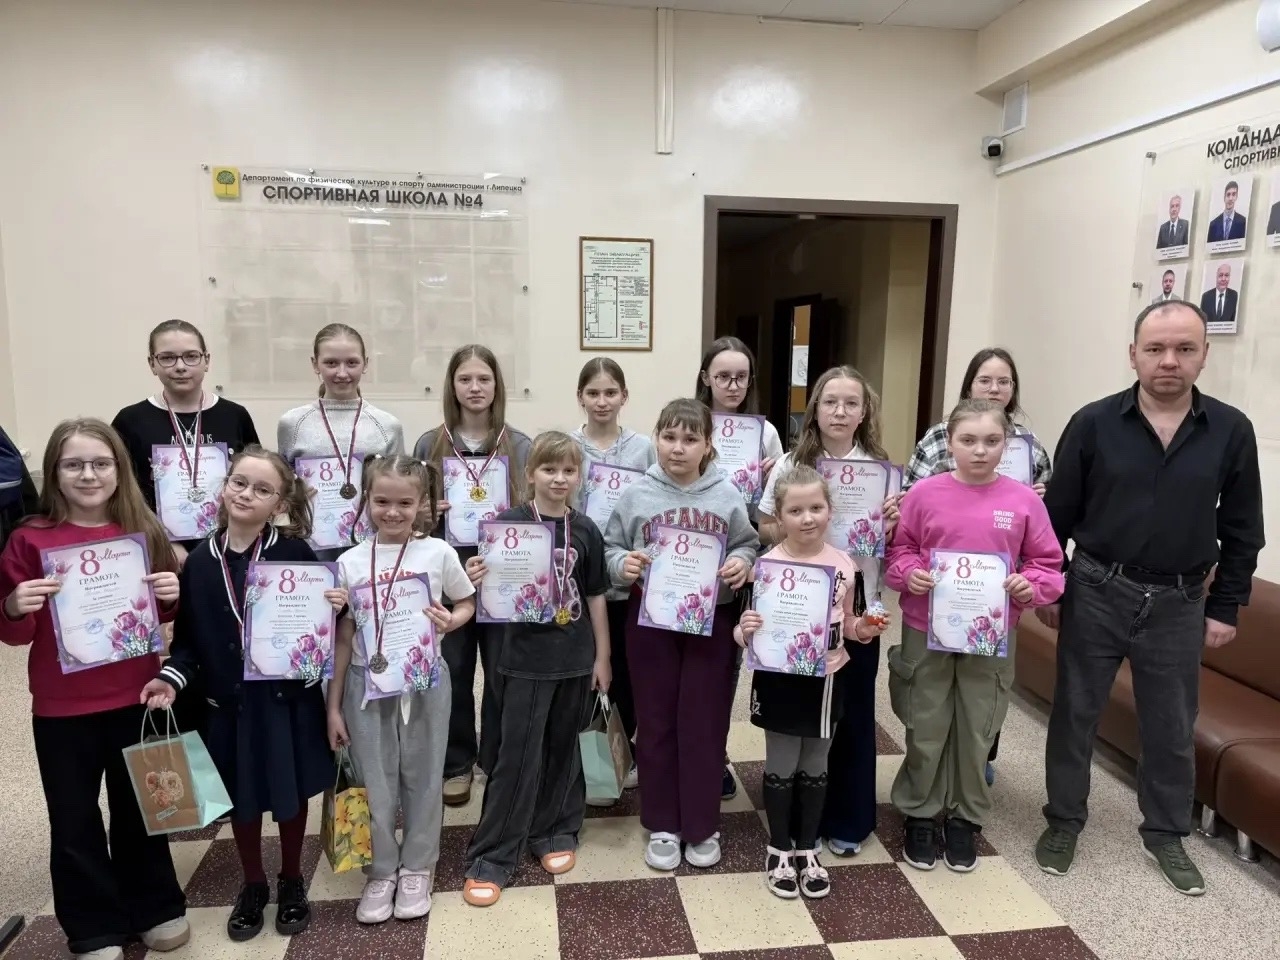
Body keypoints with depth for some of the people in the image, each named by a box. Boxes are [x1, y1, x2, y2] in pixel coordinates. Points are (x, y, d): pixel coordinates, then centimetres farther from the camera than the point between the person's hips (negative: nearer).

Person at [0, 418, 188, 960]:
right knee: (74, 821, 11)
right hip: (62, 709, -1)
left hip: (136, 699, 1)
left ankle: (156, 909, 36)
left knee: (141, 808, 16)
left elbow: (167, 614, 9)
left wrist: (172, 596, -12)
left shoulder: (144, 532, -2)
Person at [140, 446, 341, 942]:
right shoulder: (200, 561, -2)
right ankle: (253, 885, 39)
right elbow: (189, 636, 4)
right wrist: (172, 676, -12)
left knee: (290, 794, 13)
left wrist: (335, 608, -24)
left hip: (288, 697, -2)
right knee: (241, 798, 16)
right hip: (229, 701, 2)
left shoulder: (295, 553, -10)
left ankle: (291, 881, 37)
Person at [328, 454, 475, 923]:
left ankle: (416, 868, 31)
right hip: (367, 682, 1)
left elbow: (467, 604, 8)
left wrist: (450, 621, -16)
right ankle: (381, 871, 31)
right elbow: (343, 638, 1)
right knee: (375, 783, 11)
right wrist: (333, 705, 2)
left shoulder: (438, 553, -7)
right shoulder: (350, 562, -3)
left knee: (422, 777, 12)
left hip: (424, 680, -1)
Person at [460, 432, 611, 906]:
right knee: (517, 755, 1)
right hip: (526, 659, -3)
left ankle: (554, 832, 34)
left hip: (576, 659, 3)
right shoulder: (509, 523, -7)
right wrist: (476, 578, -29)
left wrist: (602, 657, 7)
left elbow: (595, 597, 7)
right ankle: (492, 856, 13)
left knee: (562, 749, 16)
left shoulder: (586, 530, 1)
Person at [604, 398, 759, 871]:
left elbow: (748, 545, 6)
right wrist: (622, 564, -18)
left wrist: (741, 564, -14)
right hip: (651, 619, 0)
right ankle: (662, 826, 28)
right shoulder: (636, 494, -4)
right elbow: (610, 548, 2)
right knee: (656, 723, 11)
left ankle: (702, 826, 27)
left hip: (712, 620, 0)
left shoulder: (727, 495, -3)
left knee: (705, 723, 8)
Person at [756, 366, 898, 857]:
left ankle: (847, 818, 27)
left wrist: (891, 526, -15)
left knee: (853, 708, 9)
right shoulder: (791, 464, -1)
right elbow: (765, 529, 1)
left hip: (856, 603, 0)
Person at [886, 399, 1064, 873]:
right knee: (926, 731, 10)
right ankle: (918, 815, 29)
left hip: (992, 636, 1)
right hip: (927, 631, -1)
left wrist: (1032, 586, -17)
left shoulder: (1024, 500, -4)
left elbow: (1049, 565, 3)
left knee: (977, 732, 14)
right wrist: (910, 574, -17)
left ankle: (964, 819, 33)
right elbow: (899, 552, 3)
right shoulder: (925, 494, -7)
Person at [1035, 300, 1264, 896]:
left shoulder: (1231, 431, -3)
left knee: (1172, 727, 14)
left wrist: (1226, 607, 4)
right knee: (1075, 712, 10)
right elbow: (1056, 513, -1)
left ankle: (1166, 834, 35)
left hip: (1179, 604, 2)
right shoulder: (1093, 424, -7)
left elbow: (1242, 530, 5)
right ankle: (1064, 821, 28)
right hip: (1096, 593, -1)